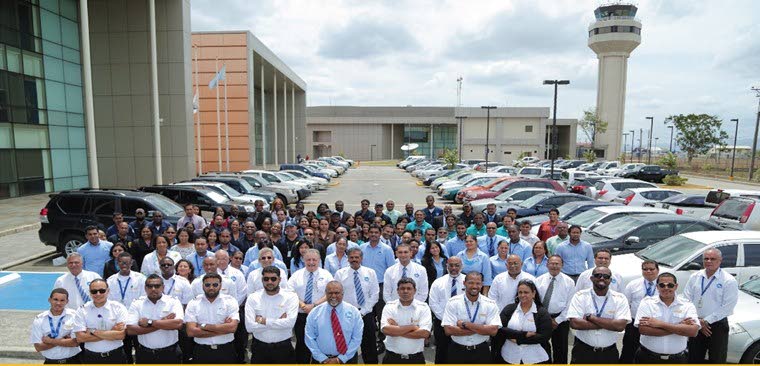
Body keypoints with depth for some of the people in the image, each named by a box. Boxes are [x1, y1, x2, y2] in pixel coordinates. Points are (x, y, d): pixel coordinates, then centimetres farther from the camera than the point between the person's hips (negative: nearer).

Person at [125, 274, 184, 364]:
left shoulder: (173, 302, -6)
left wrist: (149, 322, -19)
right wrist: (163, 322, -18)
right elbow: (130, 330, -13)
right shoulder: (137, 304, -1)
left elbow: (178, 324, -22)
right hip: (145, 355, 1)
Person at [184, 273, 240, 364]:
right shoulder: (193, 304, -1)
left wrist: (204, 326, -16)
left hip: (226, 351, 0)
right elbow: (191, 332, -11)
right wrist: (223, 329, -15)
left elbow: (232, 327, -17)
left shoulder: (230, 301, -5)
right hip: (202, 352, 0)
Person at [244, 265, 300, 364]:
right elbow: (250, 326, -14)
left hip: (283, 348, -1)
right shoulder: (253, 297, -4)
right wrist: (279, 321, -16)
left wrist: (263, 320, -17)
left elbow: (290, 322, -21)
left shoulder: (290, 297, -8)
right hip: (259, 348, 1)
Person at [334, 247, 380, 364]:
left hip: (366, 314, 1)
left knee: (369, 345, 7)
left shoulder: (370, 273, 2)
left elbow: (375, 295, 0)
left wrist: (362, 312, -7)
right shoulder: (340, 273, 0)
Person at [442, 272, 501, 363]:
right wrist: (482, 329, -19)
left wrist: (465, 324, -22)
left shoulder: (490, 304, -6)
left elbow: (493, 331, -16)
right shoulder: (453, 302, -10)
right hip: (457, 351, -1)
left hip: (481, 351, 1)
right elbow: (448, 330, -18)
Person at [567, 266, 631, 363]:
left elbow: (620, 326, -16)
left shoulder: (620, 298, -3)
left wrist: (590, 317, -18)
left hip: (609, 353, 1)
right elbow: (574, 323, -18)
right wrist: (609, 324, -17)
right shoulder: (580, 296, -7)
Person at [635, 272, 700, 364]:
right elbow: (643, 329, -19)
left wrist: (660, 324, -21)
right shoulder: (647, 302, -6)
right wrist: (679, 327, -18)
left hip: (677, 359, 1)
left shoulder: (687, 305, -1)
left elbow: (693, 331, -16)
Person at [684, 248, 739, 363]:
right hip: (695, 325, 3)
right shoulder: (695, 277, 3)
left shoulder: (729, 281, -8)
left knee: (717, 360, 6)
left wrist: (706, 321, -14)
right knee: (694, 359, 14)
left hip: (717, 326, -3)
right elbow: (687, 300, 2)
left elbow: (727, 307, -12)